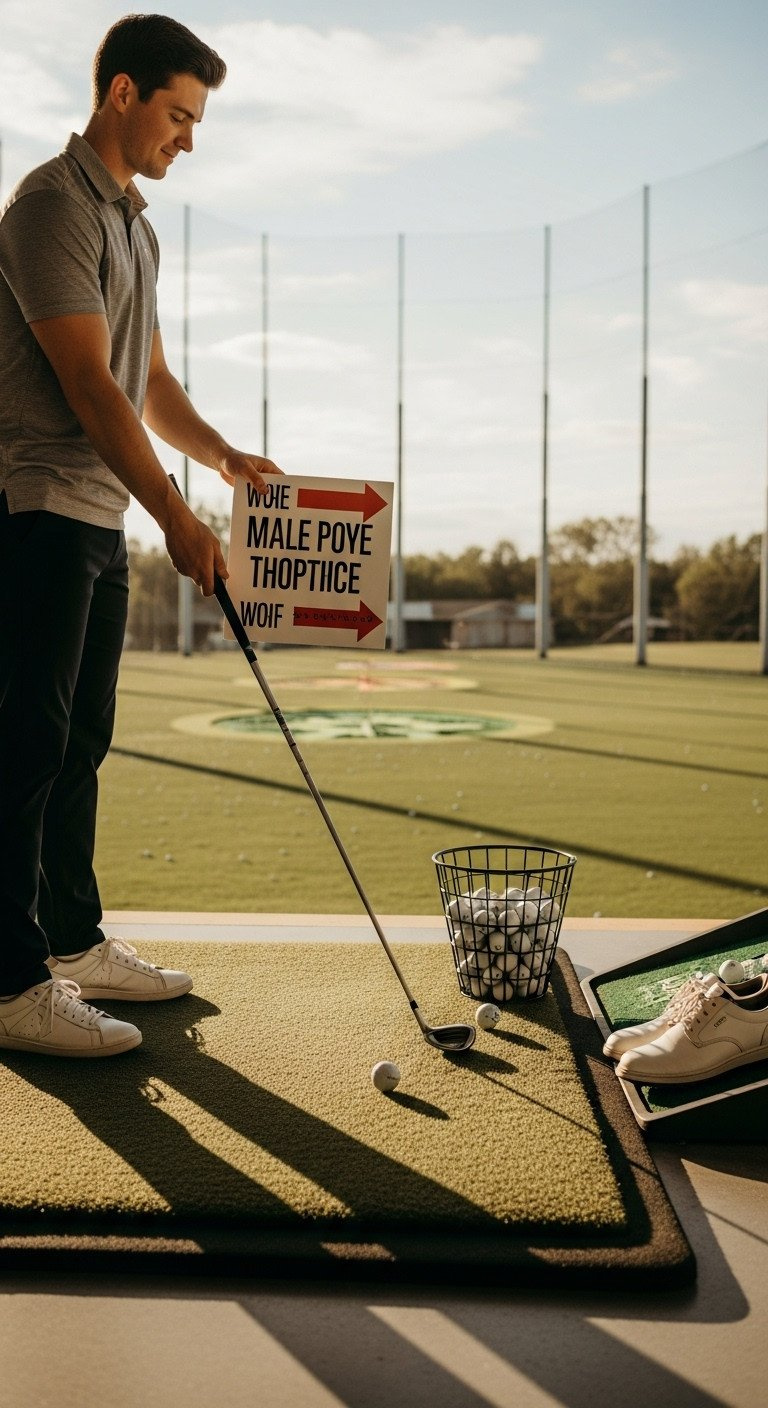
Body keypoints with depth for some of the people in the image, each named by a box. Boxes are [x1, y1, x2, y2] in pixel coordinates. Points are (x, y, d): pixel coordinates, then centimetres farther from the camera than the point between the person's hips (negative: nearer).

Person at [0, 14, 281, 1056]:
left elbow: (149, 381, 22)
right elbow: (88, 384, -18)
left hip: (99, 518, 9)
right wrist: (177, 517, -20)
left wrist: (223, 454, 5)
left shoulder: (135, 224, 20)